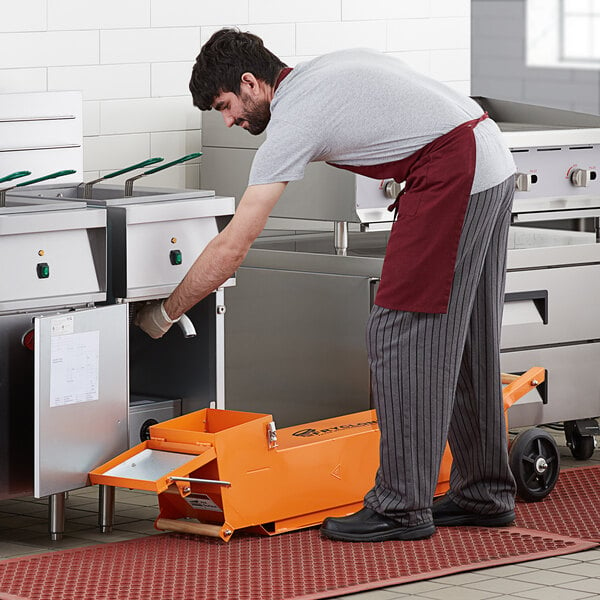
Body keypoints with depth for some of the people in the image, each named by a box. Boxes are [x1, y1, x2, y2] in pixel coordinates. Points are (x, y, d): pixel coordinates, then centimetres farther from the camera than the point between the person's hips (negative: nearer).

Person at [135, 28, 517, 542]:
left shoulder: (291, 123, -8)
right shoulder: (329, 66, 18)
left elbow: (231, 248, -8)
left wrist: (163, 315, 1)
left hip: (453, 171, -10)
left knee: (401, 335, -6)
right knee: (466, 338, 15)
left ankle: (402, 507, -5)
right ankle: (484, 494, 22)